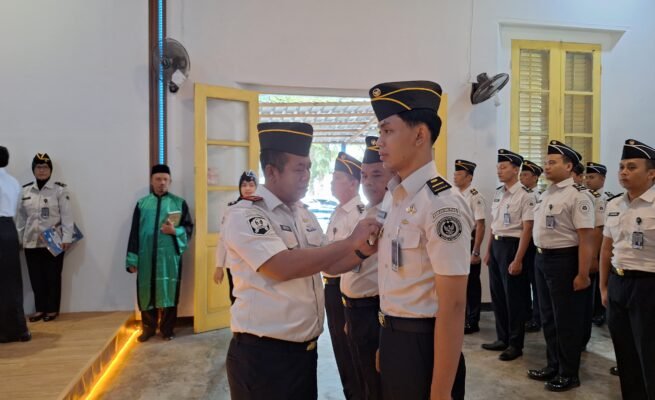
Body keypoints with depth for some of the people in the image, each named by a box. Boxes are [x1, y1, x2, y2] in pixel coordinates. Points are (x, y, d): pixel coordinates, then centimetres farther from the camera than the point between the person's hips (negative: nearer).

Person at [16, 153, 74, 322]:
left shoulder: (60, 189, -5)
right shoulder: (25, 190, 8)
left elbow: (67, 215, -7)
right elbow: (20, 216, 12)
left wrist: (66, 238, -12)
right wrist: (18, 239, 11)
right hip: (31, 242, 4)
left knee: (53, 277, 5)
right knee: (36, 277, 9)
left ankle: (52, 309, 17)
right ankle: (40, 308, 22)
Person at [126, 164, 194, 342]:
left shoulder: (179, 203, 4)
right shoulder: (142, 203, 8)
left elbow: (189, 228, 6)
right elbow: (134, 233, 7)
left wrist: (175, 231, -15)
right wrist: (132, 260, 1)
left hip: (170, 256, -1)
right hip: (146, 257, 1)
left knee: (169, 291, 5)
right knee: (146, 292, 8)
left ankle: (167, 329, 20)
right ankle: (148, 328, 25)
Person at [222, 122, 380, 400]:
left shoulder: (305, 215, 9)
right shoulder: (243, 215, -15)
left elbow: (328, 265, 16)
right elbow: (282, 268, -27)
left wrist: (363, 252, -3)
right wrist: (350, 241, -22)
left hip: (306, 347, 7)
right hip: (262, 353, -7)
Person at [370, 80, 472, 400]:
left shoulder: (441, 205, -23)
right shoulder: (392, 197, 4)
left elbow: (452, 308, -22)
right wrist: (386, 341, 19)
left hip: (423, 345, -8)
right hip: (390, 339, 8)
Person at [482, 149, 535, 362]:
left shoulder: (525, 195, -13)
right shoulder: (498, 193, 10)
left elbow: (527, 229, -16)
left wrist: (518, 260, -19)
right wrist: (488, 250, 16)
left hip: (512, 246, -8)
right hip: (496, 245, 8)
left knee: (514, 297, 3)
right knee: (497, 295, 15)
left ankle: (515, 344, 17)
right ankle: (502, 338, 29)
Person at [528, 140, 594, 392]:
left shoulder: (578, 195, -16)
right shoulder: (546, 194, 10)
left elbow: (586, 237, -20)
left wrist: (583, 274, -21)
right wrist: (540, 257, 15)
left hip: (564, 260, -9)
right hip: (542, 259, 9)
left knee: (567, 320, 5)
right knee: (548, 317, 18)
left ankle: (569, 373, 22)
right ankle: (553, 365, 34)